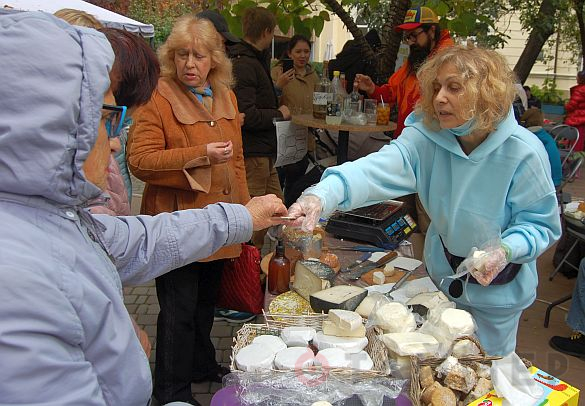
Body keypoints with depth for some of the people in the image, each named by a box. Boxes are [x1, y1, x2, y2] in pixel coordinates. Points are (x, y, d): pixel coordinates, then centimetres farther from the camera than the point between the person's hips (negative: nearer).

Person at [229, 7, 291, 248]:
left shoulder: (255, 61, 16)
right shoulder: (243, 65, -17)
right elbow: (247, 115, -26)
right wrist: (279, 114, -12)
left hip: (264, 152, 11)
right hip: (252, 153, -10)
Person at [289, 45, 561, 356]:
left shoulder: (523, 152, -26)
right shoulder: (427, 136, -20)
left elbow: (541, 223, -18)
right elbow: (380, 168, -37)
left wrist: (506, 251, -39)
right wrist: (322, 195, -54)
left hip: (497, 287, -3)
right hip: (443, 273, 3)